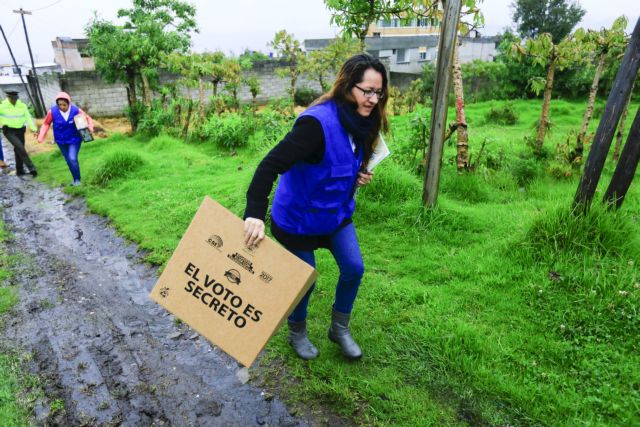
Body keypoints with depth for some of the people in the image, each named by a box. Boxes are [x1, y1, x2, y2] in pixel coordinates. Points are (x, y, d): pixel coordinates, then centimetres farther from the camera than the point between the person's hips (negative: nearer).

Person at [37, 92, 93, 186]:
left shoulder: (76, 110, -16)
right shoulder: (52, 111, -13)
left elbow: (87, 118, -2)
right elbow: (46, 124, -1)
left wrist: (90, 127, -21)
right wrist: (41, 136, -10)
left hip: (74, 139, -2)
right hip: (61, 141, 3)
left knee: (73, 159, -17)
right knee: (69, 161, 10)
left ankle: (77, 180, -1)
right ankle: (75, 180, 25)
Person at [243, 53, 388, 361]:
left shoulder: (361, 123, -4)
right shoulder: (317, 122, -30)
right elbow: (271, 165, -34)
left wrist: (359, 176, -4)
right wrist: (255, 214, -42)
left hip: (337, 212, 7)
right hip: (298, 218, -7)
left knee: (354, 269, 4)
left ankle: (340, 329, 30)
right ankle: (297, 333, 39)